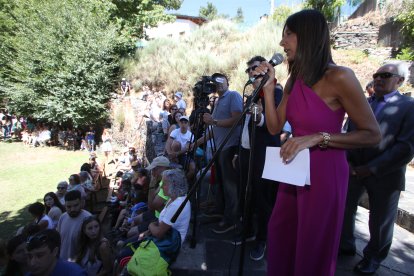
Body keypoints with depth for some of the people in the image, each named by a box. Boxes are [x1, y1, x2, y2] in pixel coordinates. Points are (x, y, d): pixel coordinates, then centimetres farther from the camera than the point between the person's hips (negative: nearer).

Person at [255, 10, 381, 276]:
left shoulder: (339, 77, -17)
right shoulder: (294, 80, 5)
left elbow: (372, 134, -15)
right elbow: (275, 127, 2)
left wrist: (318, 138, -25)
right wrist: (268, 88, -7)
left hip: (325, 173, -6)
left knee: (312, 253, 13)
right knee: (280, 239, 21)